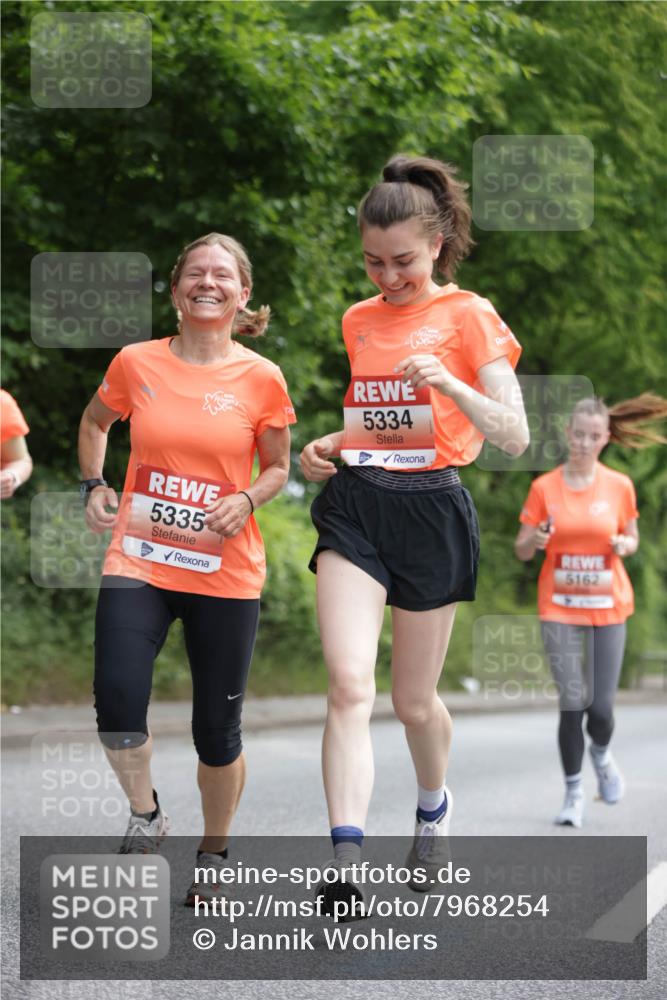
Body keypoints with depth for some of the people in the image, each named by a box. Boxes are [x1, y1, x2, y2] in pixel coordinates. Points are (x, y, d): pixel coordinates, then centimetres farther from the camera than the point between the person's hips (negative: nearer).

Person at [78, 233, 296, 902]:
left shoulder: (262, 380, -1)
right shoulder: (136, 364, 1)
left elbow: (277, 468, 11)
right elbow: (95, 422, 21)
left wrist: (247, 500, -9)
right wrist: (94, 484, 5)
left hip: (225, 575, 0)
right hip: (138, 562, 0)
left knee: (217, 730, 6)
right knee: (117, 698, -21)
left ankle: (213, 855, 31)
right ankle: (145, 814, 8)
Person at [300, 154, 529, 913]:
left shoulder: (469, 316, -3)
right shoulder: (359, 320, 13)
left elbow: (515, 436, -11)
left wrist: (451, 383, -27)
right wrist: (331, 444, 7)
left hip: (431, 509, -3)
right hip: (354, 507, 3)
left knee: (413, 700, 9)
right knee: (349, 684, -15)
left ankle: (433, 804, 41)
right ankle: (344, 864, -20)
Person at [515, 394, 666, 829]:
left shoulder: (620, 486, 0)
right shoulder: (544, 488, -1)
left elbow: (632, 538, 13)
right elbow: (522, 551, 3)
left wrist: (625, 545, -10)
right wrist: (535, 539, -19)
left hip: (608, 609, 0)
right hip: (560, 609, 0)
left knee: (602, 707, -4)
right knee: (572, 703, -6)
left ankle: (601, 754, 31)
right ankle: (574, 793, 11)